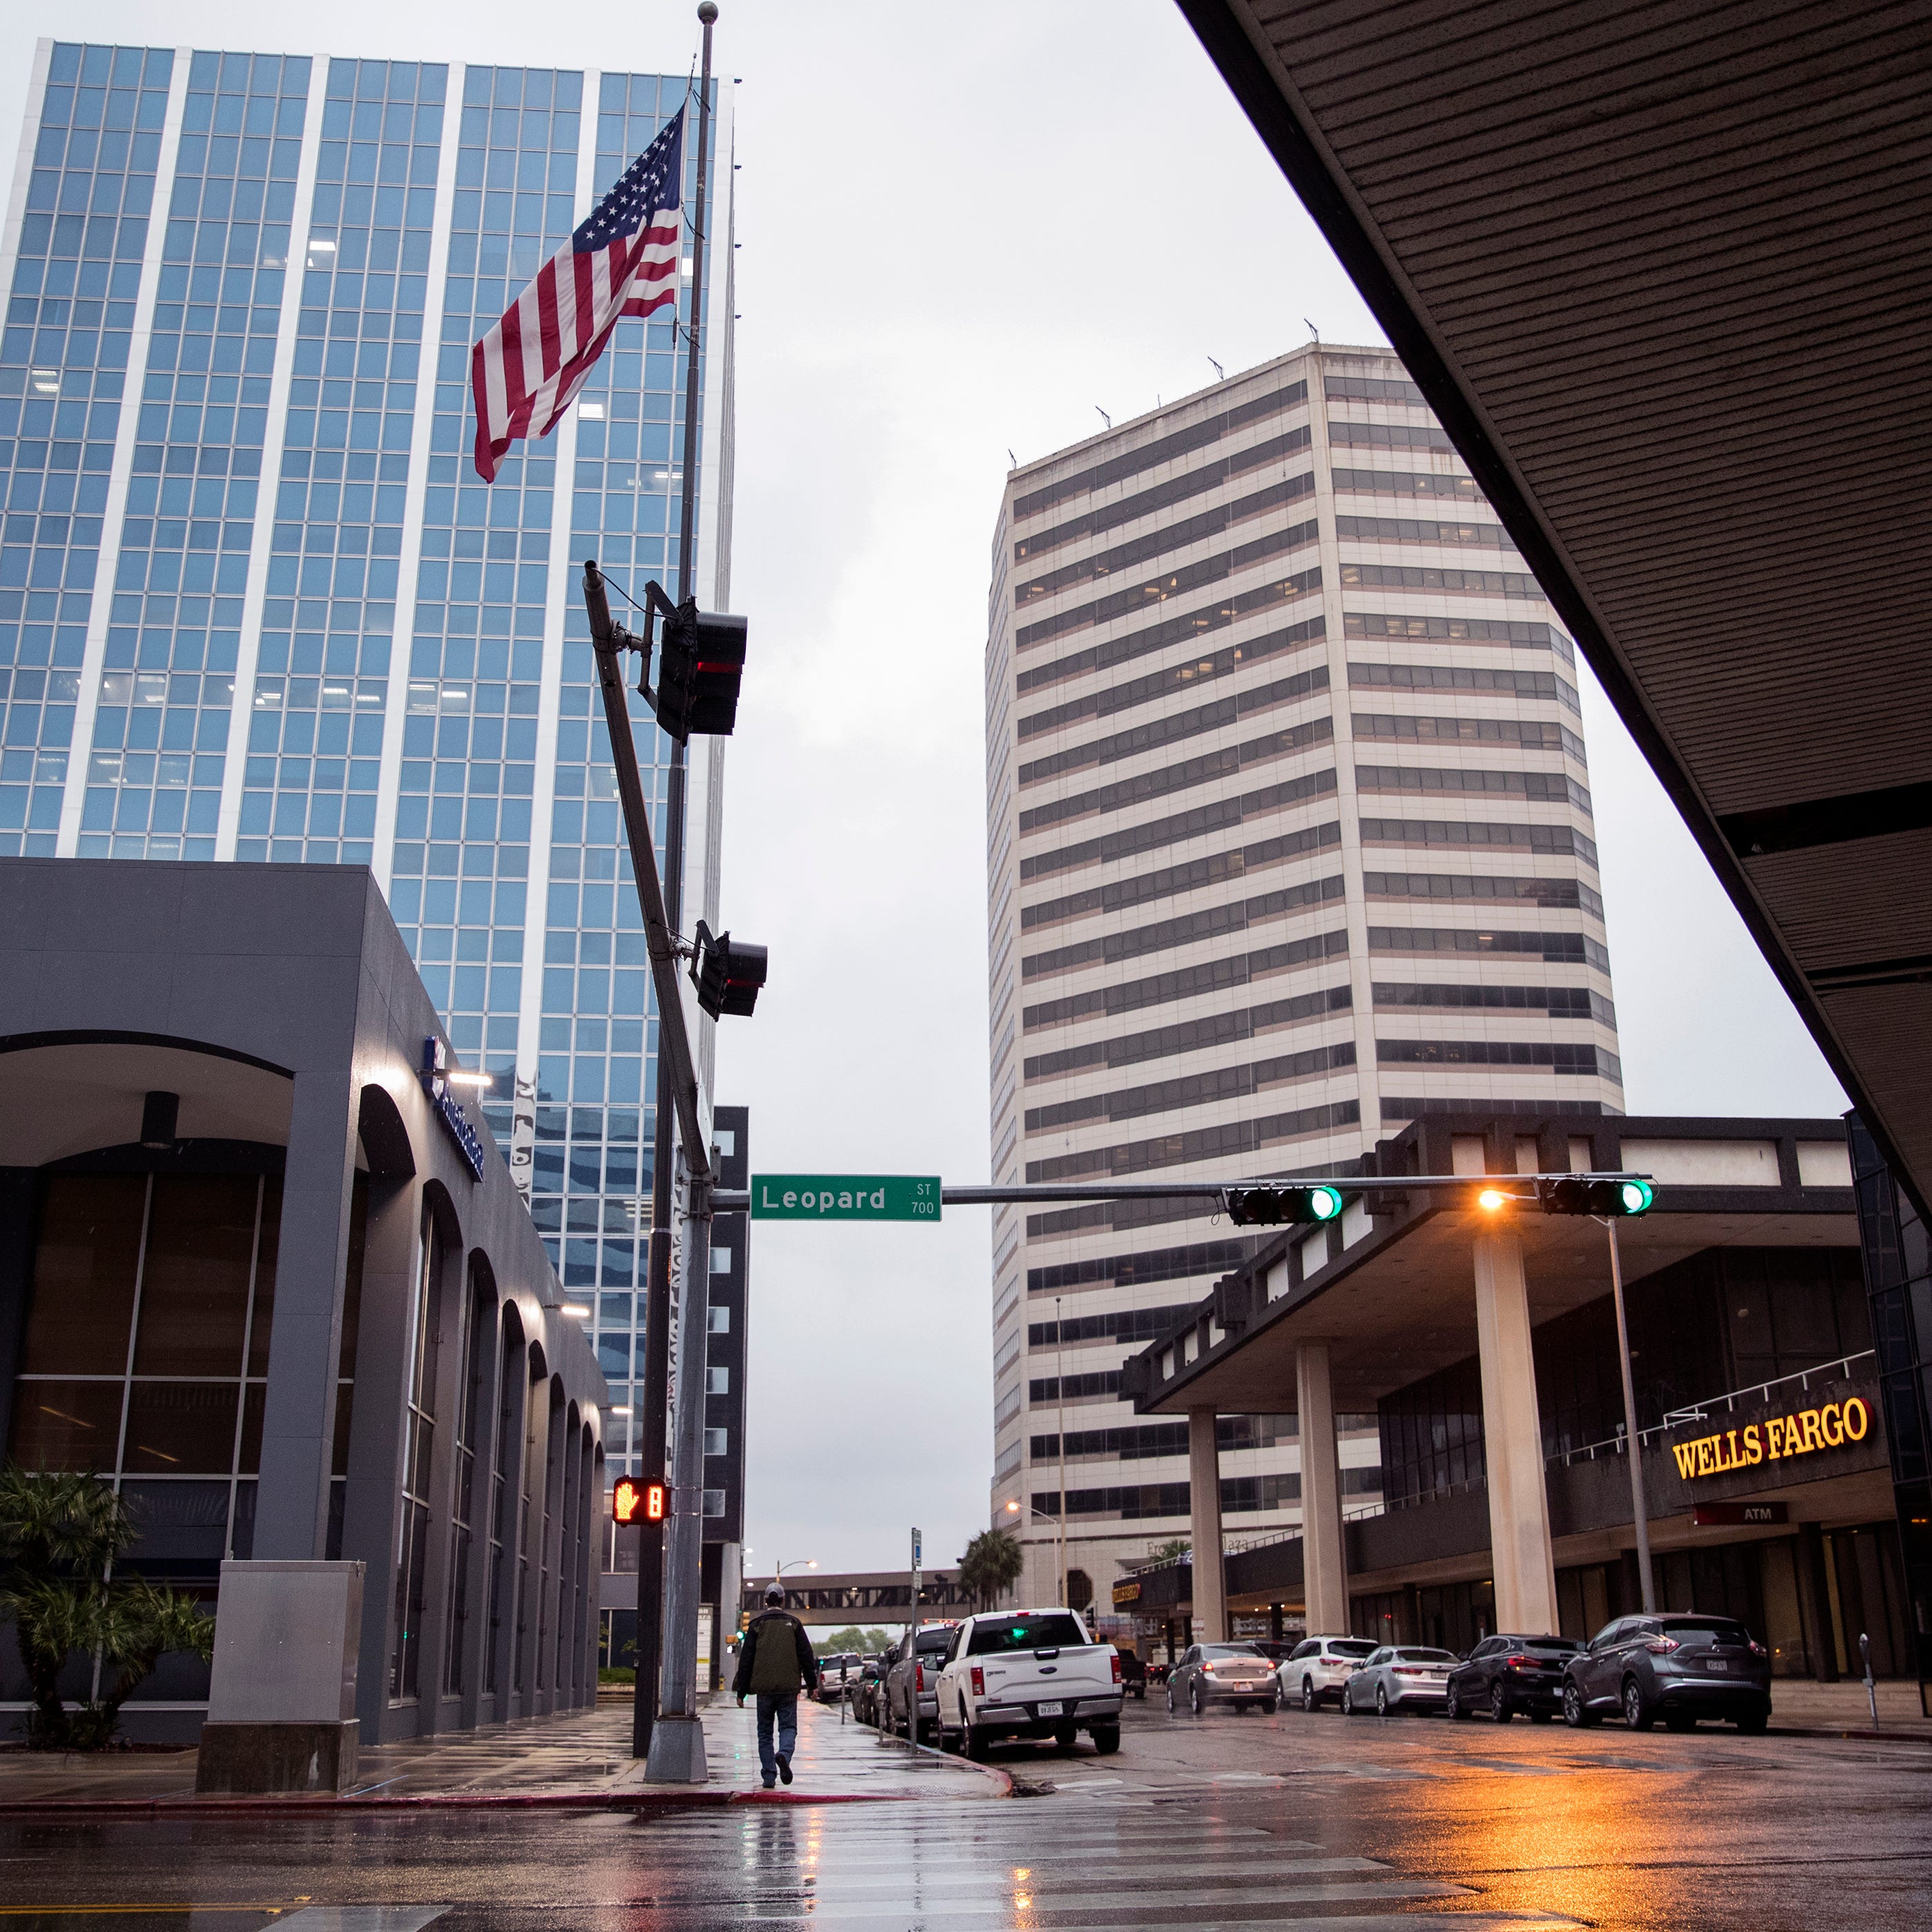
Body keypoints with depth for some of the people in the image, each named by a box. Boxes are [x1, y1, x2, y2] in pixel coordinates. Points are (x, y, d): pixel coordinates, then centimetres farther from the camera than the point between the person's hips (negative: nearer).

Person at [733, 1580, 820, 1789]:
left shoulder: (756, 1624, 2)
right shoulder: (793, 1623, 4)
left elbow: (746, 1658, 1)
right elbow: (806, 1654, 4)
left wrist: (741, 1691, 4)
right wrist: (812, 1684, 12)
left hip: (763, 1687, 0)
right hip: (788, 1686, 0)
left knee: (765, 1732, 9)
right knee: (788, 1727, 5)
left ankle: (768, 1775, 4)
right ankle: (784, 1755, -24)